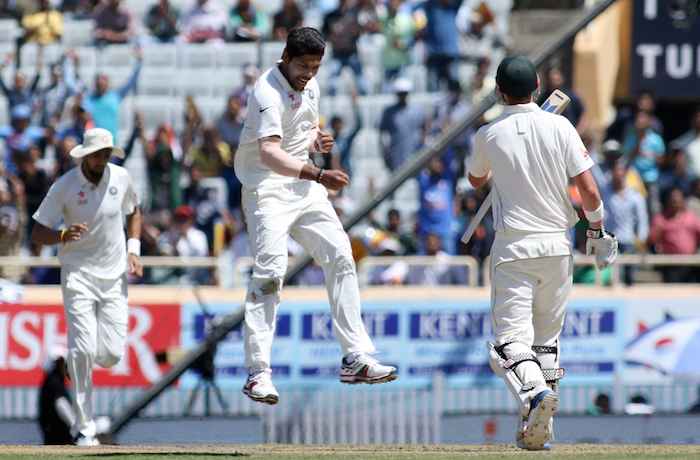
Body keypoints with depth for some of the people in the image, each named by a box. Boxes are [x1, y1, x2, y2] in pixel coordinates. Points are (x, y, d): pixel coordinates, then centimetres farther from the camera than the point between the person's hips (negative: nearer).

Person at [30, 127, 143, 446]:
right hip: (78, 273, -3)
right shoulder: (64, 187, -12)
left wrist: (133, 249, 5)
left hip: (114, 276, 3)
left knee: (112, 354, -4)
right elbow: (37, 234, -9)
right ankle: (84, 428, -7)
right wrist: (64, 235, -30)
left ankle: (77, 361, 34)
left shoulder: (121, 178, -1)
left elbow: (133, 211, 20)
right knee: (84, 351, -14)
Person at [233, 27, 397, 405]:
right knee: (270, 270, -19)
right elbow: (269, 153, -34)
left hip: (306, 189, 8)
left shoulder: (310, 87, 7)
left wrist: (318, 141, 0)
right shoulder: (268, 93, -20)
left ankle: (355, 358, 8)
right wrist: (319, 175, -46)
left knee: (341, 257, 3)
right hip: (267, 189, -8)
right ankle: (257, 372, -20)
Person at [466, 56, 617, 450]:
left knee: (511, 339, -6)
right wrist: (597, 229, 10)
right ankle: (539, 428, 15)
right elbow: (589, 191, -5)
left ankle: (534, 392, -35)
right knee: (546, 339, 16)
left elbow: (476, 180, 19)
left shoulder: (489, 135, -3)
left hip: (513, 248, -3)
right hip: (557, 244, 3)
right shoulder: (559, 127, -2)